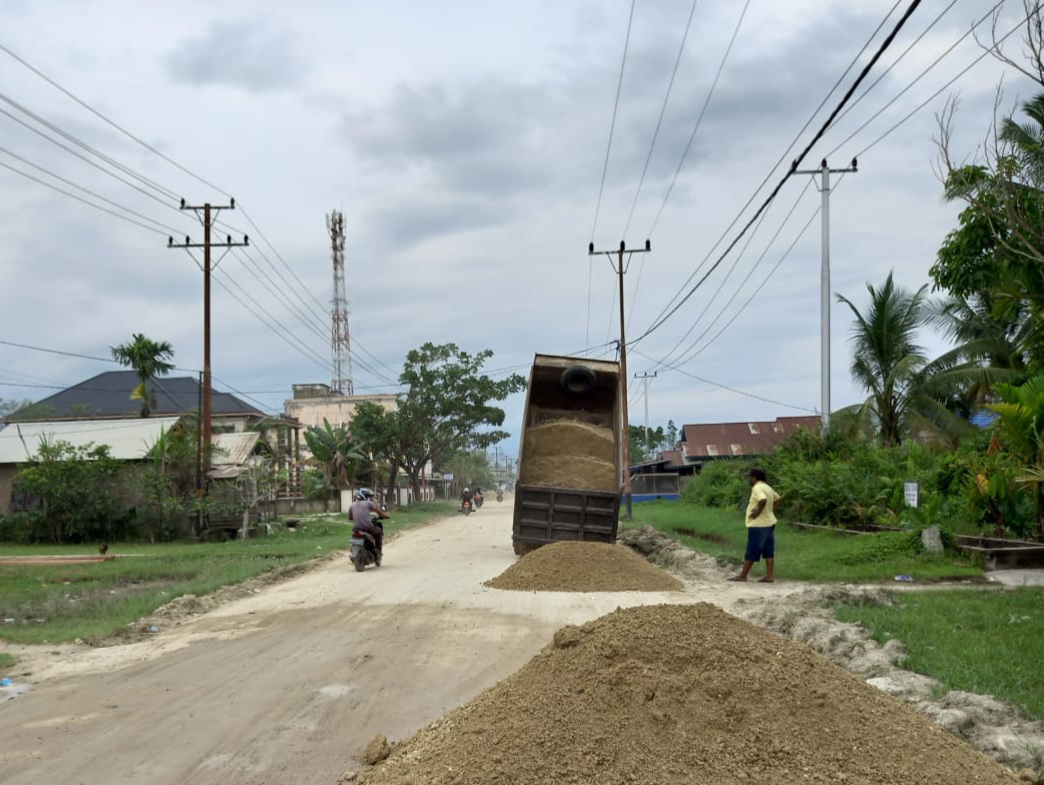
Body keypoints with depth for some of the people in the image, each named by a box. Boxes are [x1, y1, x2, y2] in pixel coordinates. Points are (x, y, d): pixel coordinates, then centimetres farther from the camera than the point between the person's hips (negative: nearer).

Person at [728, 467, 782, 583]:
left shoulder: (757, 488, -16)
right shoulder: (767, 487, 13)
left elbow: (763, 500, -34)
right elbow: (777, 499, 22)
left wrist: (758, 511, -22)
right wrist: (770, 510, 13)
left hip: (758, 525, -9)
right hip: (769, 523, 9)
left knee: (751, 552, -2)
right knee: (768, 551, 8)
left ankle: (743, 575, 5)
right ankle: (770, 576, 8)